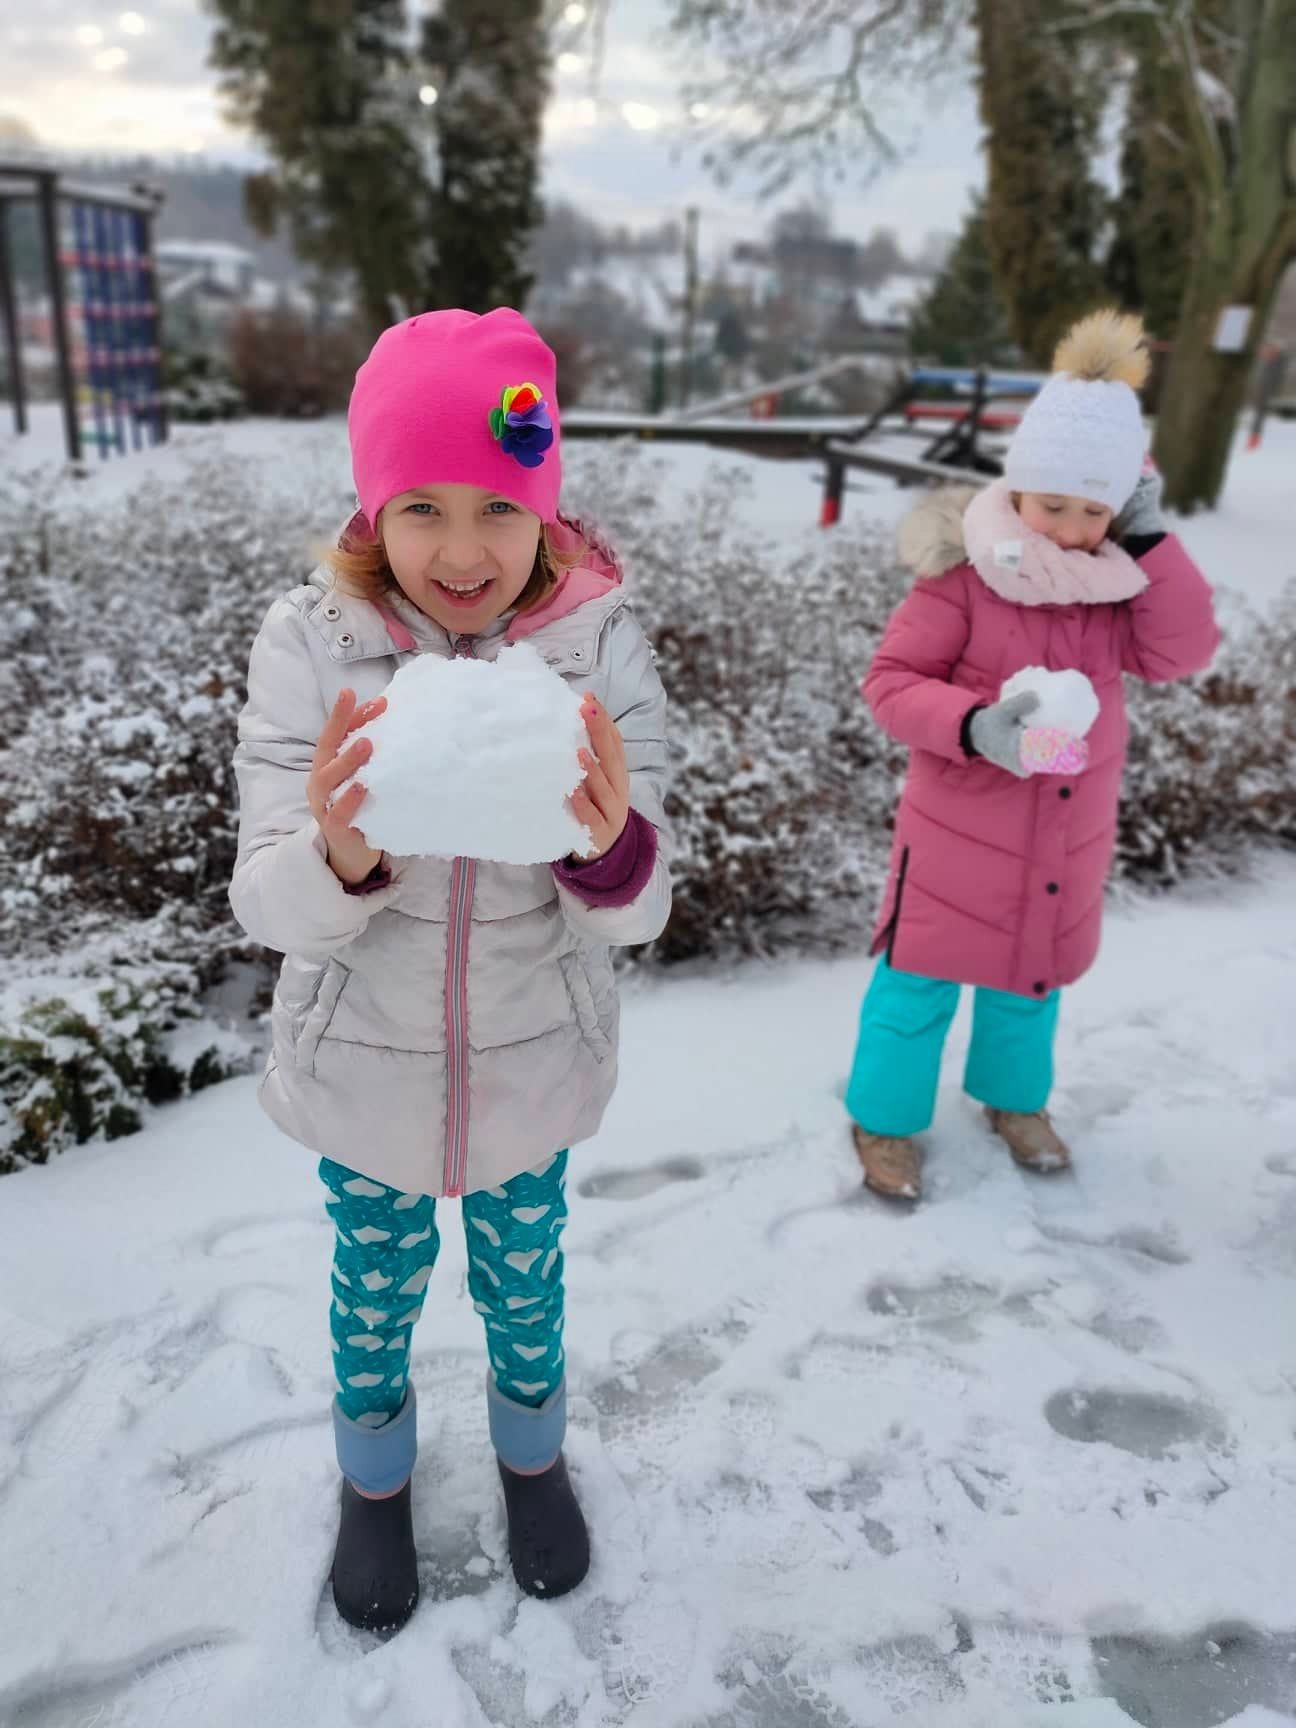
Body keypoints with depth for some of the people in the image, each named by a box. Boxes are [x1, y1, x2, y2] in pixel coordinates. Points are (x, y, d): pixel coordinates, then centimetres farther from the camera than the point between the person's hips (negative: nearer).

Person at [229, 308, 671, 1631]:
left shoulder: (602, 646, -17)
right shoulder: (308, 644, -18)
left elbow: (631, 916, -18)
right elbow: (274, 911, -20)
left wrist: (612, 848, -42)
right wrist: (340, 856, -44)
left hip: (534, 1062, 1)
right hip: (360, 1063, 0)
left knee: (522, 1263, 23)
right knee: (377, 1272, 23)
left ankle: (531, 1445, 56)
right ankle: (374, 1467, 55)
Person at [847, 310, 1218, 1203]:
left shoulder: (1120, 574, -1)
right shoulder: (966, 568, -17)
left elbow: (1182, 652, -11)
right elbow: (892, 681, -16)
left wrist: (1149, 540, -18)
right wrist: (973, 725, -33)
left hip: (1068, 831, 5)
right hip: (962, 824, -5)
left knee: (1035, 970, 22)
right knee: (922, 978, 8)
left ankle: (1014, 1096, 48)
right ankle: (887, 1117, 30)